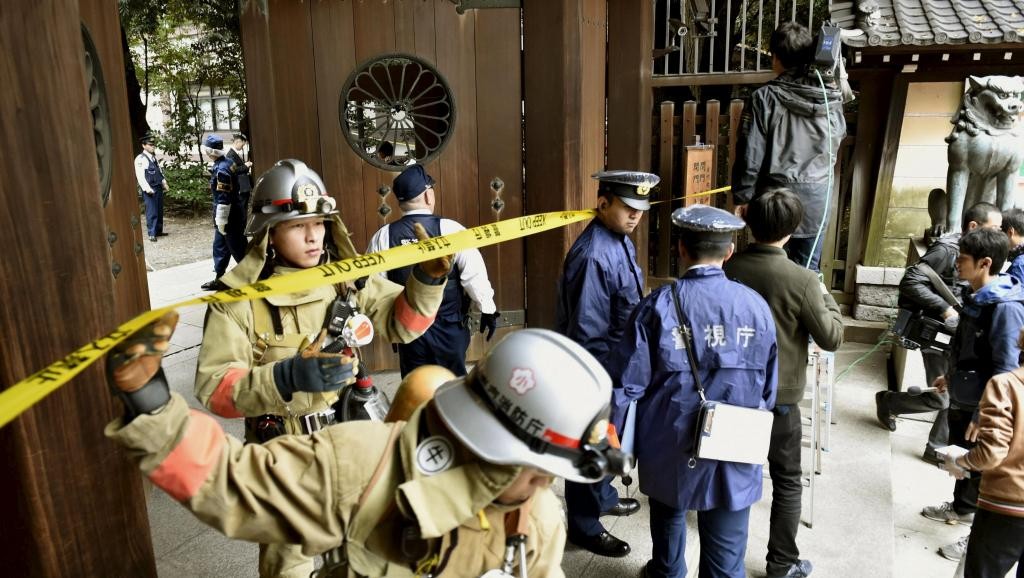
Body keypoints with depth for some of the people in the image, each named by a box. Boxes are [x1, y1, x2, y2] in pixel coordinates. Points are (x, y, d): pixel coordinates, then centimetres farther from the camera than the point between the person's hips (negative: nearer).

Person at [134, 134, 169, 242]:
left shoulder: (154, 157, 15)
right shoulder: (140, 159, -9)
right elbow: (140, 176, -14)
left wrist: (164, 183, 12)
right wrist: (147, 188, -21)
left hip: (159, 188, 7)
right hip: (149, 190, -7)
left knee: (159, 211, 12)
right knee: (152, 212, -5)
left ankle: (159, 231, 22)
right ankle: (152, 234, 0)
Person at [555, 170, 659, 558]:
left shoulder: (621, 241, 3)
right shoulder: (594, 256, -28)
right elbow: (586, 331, -27)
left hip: (617, 364, 9)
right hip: (596, 368, -9)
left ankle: (603, 498, 48)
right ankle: (584, 526, 27)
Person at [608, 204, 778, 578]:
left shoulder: (658, 305, -13)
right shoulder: (756, 306, -6)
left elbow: (627, 384, -11)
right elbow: (768, 390, 4)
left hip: (670, 452, 0)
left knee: (668, 516, 28)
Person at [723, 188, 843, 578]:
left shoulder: (728, 269, -9)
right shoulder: (802, 280, -19)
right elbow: (832, 338, -10)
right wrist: (826, 297, 4)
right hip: (779, 396, -4)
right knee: (787, 482, 13)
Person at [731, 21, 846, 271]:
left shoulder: (765, 97, -12)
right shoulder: (831, 98, -1)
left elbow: (750, 154, -13)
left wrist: (742, 197, -3)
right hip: (817, 197, 3)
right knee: (807, 271, 12)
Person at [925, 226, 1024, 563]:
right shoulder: (977, 297, 3)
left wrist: (984, 416, -23)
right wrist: (952, 376, 27)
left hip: (981, 408, -8)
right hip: (962, 399, 8)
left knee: (981, 471, 7)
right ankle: (962, 509, 46)